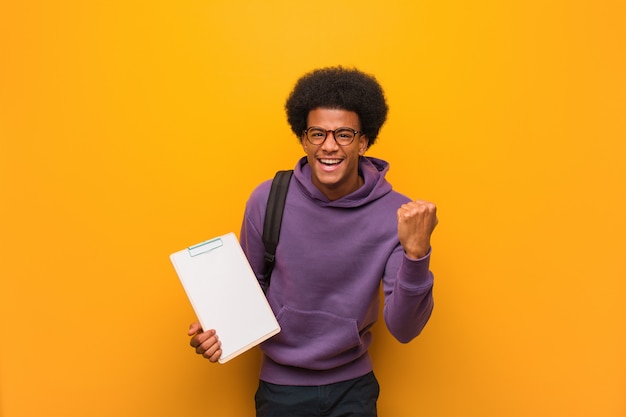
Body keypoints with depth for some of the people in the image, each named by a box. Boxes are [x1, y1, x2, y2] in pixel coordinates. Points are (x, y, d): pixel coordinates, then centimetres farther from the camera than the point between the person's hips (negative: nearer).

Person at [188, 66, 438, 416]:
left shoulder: (397, 214, -16)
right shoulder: (268, 200, -14)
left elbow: (403, 330, -18)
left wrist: (416, 252, -31)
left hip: (353, 386, 0)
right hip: (281, 386, 1)